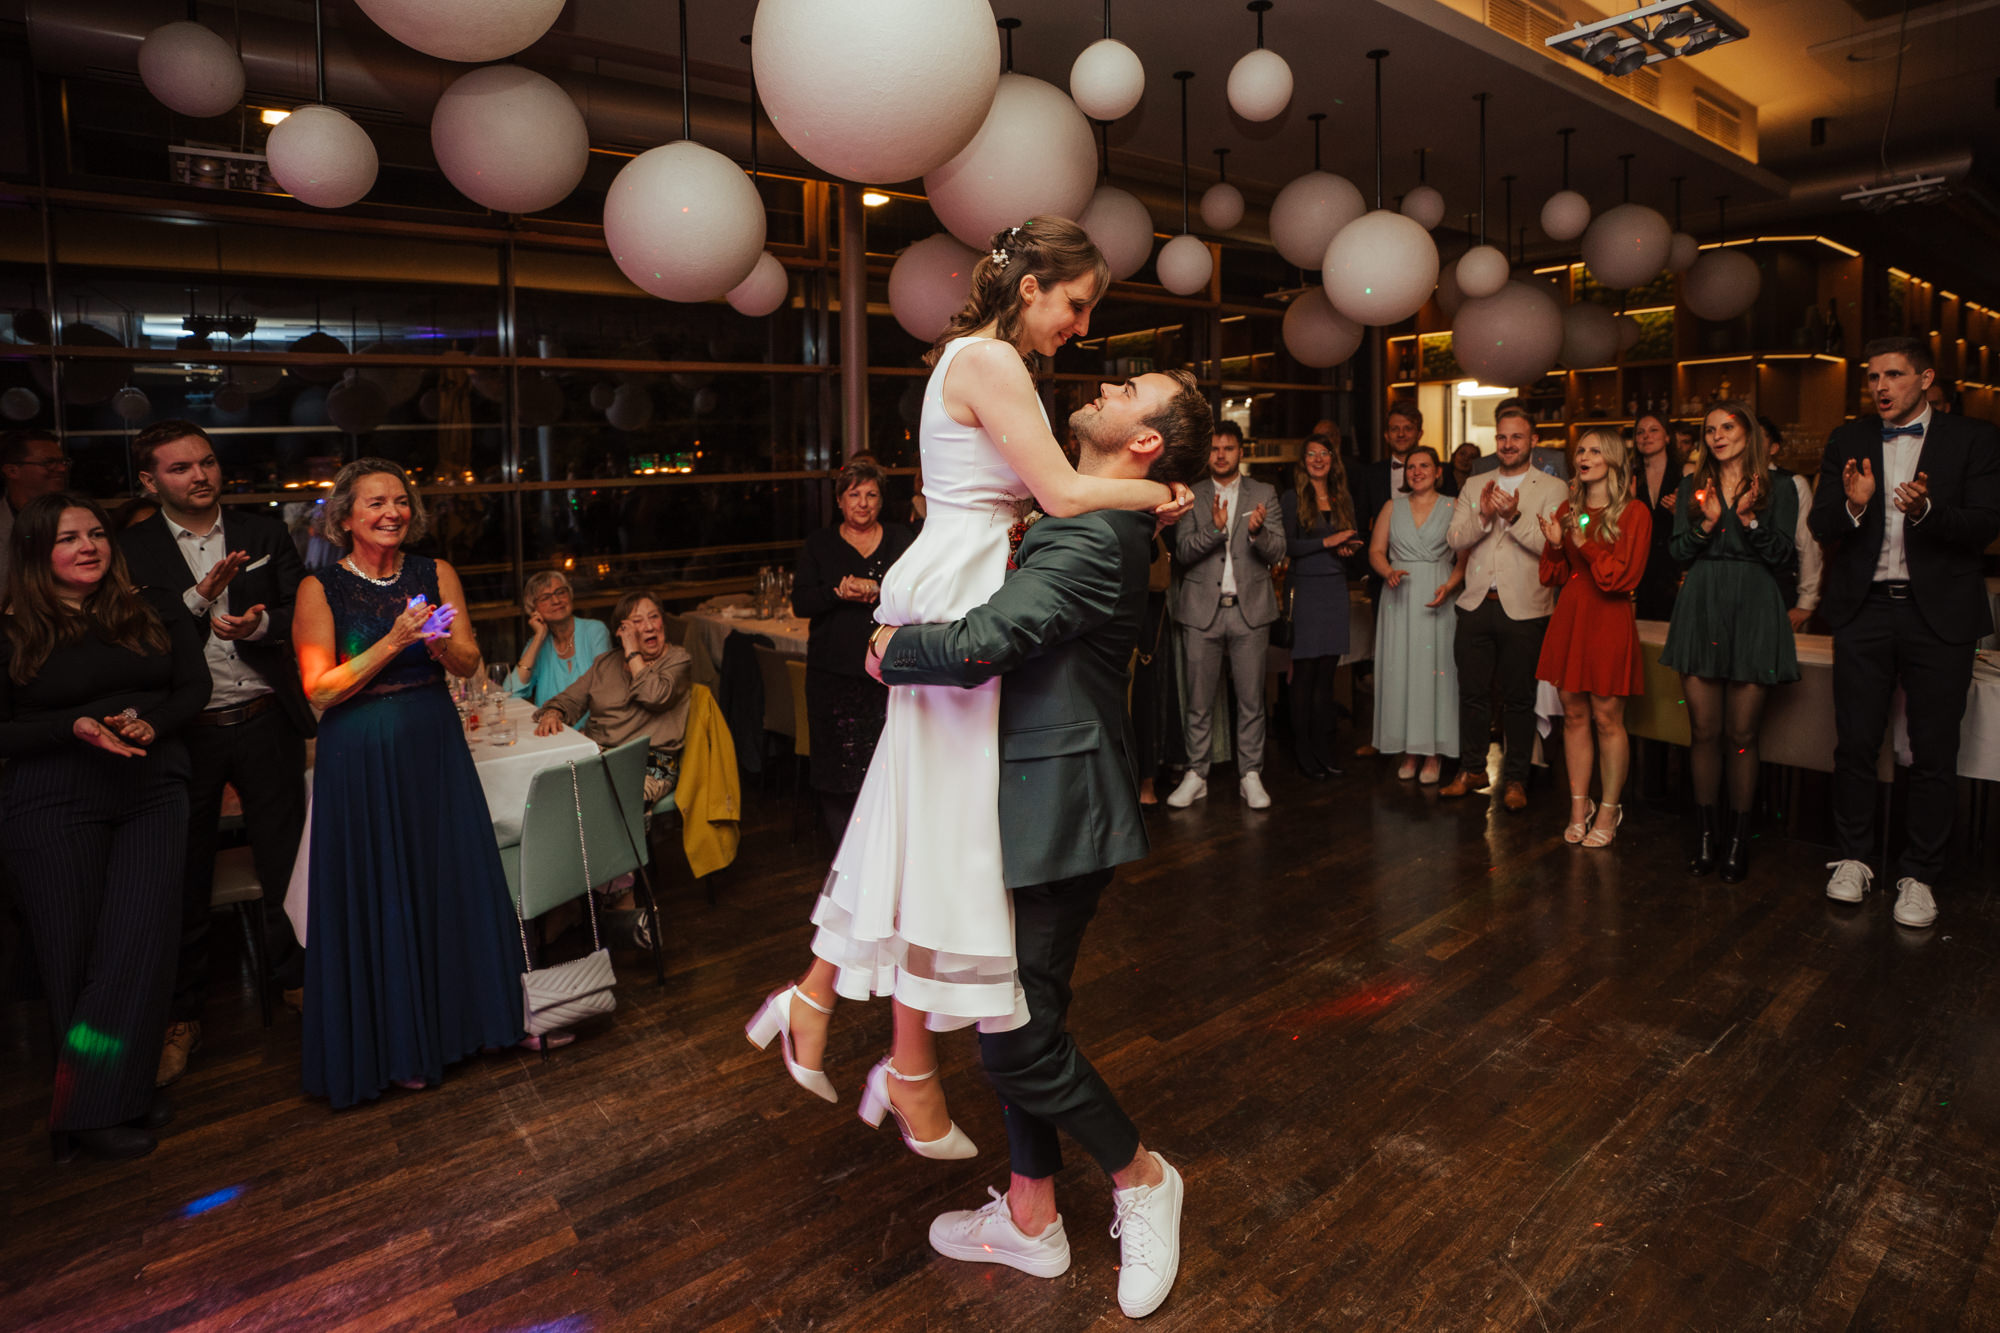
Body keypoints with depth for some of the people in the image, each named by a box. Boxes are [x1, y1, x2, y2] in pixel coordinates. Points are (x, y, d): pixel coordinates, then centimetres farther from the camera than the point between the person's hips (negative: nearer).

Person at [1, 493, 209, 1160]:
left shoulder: (156, 610, 6)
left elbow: (194, 686, 5)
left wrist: (151, 723, -13)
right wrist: (75, 727, -16)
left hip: (152, 794, 2)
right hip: (53, 808, -2)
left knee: (140, 946, -2)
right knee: (73, 957, 4)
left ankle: (102, 1103, 12)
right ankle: (91, 1112, 17)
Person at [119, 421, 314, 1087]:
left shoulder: (264, 534, 4)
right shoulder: (131, 550, -1)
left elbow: (302, 615, 1)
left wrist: (258, 623, -19)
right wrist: (202, 595, -21)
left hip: (264, 722, 1)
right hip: (183, 730, -1)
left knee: (283, 858, 11)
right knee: (185, 879, 9)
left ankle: (295, 974, 31)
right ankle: (181, 1014, 25)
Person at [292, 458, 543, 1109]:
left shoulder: (436, 574, 3)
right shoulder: (320, 588, -6)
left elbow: (470, 663, 2)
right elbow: (319, 689, -11)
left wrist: (439, 641, -19)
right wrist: (393, 642, -20)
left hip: (433, 744, 3)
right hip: (359, 757, -3)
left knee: (452, 880, 9)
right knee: (378, 895, 6)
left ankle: (460, 1016, 29)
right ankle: (395, 1045, 23)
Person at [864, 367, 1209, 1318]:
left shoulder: (1094, 537, -21)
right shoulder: (1087, 525, 11)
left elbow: (977, 646, -30)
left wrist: (891, 652, -12)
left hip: (1054, 813, -9)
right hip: (1034, 808, 10)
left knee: (1017, 1036, 0)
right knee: (1018, 1017, 17)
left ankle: (1140, 1178, 25)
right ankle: (1029, 1219, 34)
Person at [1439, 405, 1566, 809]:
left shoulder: (1551, 488, -1)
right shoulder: (1475, 485, 11)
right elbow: (1456, 538, 1)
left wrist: (1514, 516, -25)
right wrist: (1483, 515, -16)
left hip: (1523, 609, -3)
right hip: (1477, 605, 3)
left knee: (1519, 698, 6)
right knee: (1473, 693, 11)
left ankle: (1516, 778, 19)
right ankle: (1472, 770, 25)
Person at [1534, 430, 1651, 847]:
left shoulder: (1634, 514, -3)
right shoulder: (1567, 510, 11)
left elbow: (1624, 577, -10)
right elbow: (1552, 577, 10)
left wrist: (1586, 545, -17)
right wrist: (1555, 545, -8)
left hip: (1608, 624, -5)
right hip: (1569, 619, 5)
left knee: (1607, 719, 0)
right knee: (1573, 716, 8)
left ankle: (1609, 811, 13)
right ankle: (1579, 808, 17)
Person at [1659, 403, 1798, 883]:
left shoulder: (1779, 491, 7)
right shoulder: (1693, 487, 13)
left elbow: (1785, 557, 0)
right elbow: (1679, 552, 8)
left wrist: (1750, 519, -14)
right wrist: (1706, 523, -10)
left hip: (1753, 616, -2)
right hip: (1701, 614, 2)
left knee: (1741, 733, 0)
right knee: (1703, 730, 3)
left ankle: (1738, 836, 13)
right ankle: (1706, 832, 15)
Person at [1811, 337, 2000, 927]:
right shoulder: (1848, 442, 9)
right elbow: (1821, 527, 3)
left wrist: (1926, 510, -24)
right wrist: (1853, 503, -18)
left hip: (1939, 615, -1)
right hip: (1864, 611, 2)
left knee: (1934, 756, 3)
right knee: (1854, 746, 5)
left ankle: (1919, 876, 15)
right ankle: (1854, 858, 21)